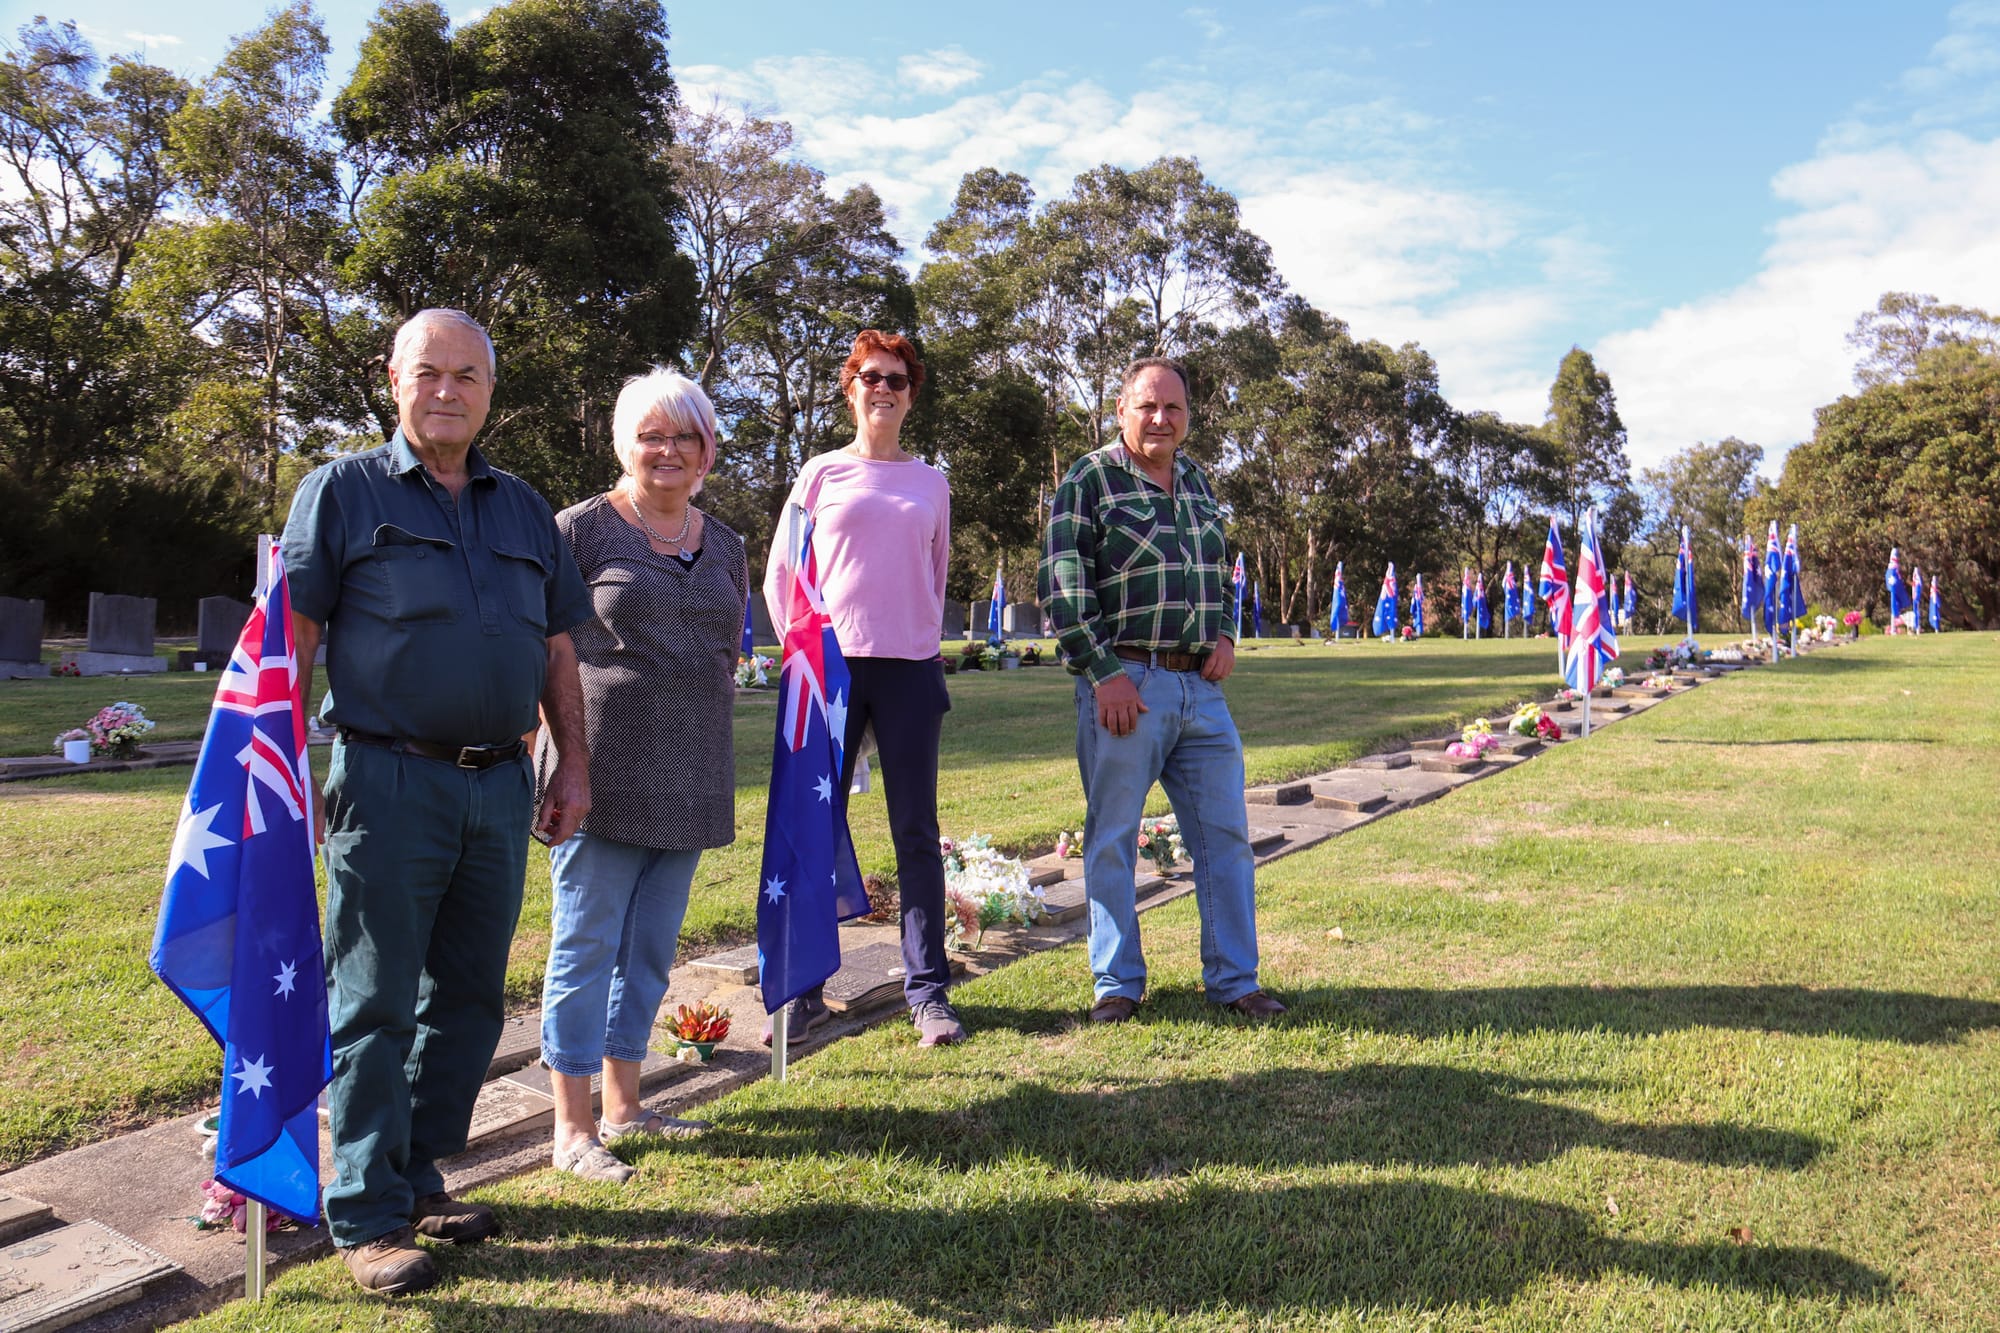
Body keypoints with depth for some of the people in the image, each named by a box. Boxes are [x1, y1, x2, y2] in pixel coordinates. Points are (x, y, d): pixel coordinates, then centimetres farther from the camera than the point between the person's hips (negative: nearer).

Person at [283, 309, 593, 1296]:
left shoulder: (525, 509, 15)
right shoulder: (342, 492, 3)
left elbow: (558, 648, 17)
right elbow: (290, 638, -2)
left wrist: (574, 765, 11)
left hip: (499, 786, 5)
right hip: (390, 781, -5)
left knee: (467, 998, 12)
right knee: (375, 1004, 1)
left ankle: (418, 1178, 27)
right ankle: (368, 1218, 14)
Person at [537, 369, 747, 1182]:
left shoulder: (724, 545, 14)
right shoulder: (580, 529, -3)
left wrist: (707, 731, 14)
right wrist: (549, 761, -9)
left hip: (690, 779, 6)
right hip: (601, 771, -6)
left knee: (651, 948, 13)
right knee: (586, 944, 1)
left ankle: (623, 1105, 28)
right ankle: (572, 1129, 13)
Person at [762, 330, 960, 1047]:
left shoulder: (930, 483, 13)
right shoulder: (821, 474, 7)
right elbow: (779, 576, 9)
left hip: (911, 670, 1)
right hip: (832, 667, -1)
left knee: (917, 832, 3)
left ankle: (928, 993, 11)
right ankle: (803, 991, 12)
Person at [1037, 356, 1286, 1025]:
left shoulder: (1196, 481, 16)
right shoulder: (1089, 480, -3)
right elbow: (1062, 587, -10)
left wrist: (1224, 635, 9)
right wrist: (1104, 674, -15)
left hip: (1201, 688, 6)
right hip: (1123, 686, -6)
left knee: (1226, 836, 7)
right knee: (1112, 839, 3)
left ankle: (1234, 979, 19)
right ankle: (1117, 984, 17)